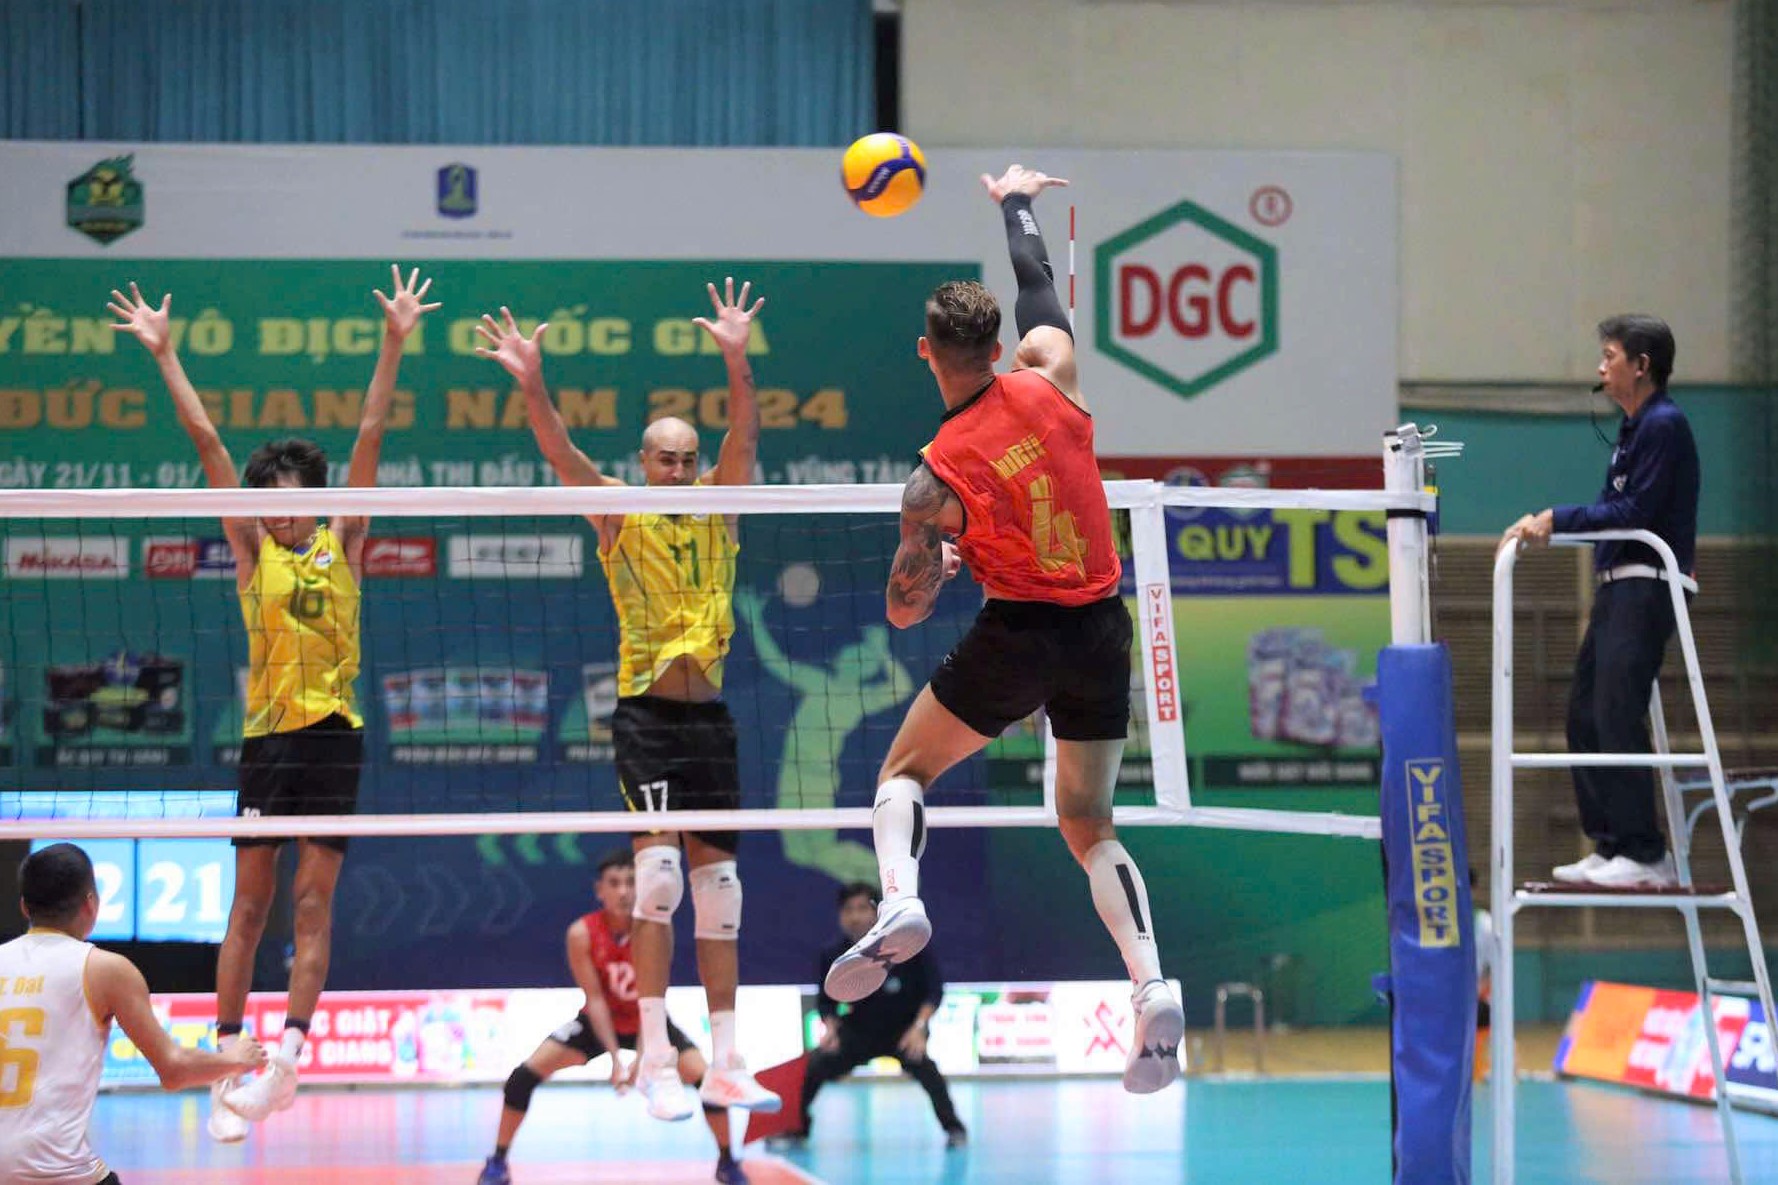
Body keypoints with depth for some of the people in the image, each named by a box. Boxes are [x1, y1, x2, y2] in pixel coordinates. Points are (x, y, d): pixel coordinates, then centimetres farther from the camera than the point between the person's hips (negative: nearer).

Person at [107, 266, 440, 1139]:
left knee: (314, 901, -1)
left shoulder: (342, 545, 8)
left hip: (335, 731, 0)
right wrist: (164, 355, 6)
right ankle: (228, 1066, 2)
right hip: (268, 733, 0)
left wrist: (393, 346, 1)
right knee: (251, 904, 1)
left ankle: (287, 1056, -5)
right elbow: (207, 443, 5)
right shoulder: (253, 550, 7)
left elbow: (369, 438, 5)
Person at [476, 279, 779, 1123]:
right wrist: (531, 384, -31)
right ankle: (654, 1062, -18)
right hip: (645, 709, -4)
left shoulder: (717, 504, 8)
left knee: (717, 881, 6)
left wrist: (737, 361, -24)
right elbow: (561, 453, -14)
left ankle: (724, 1067, 12)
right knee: (658, 866, -18)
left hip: (709, 710, 4)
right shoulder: (617, 509, 1)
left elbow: (744, 437, -7)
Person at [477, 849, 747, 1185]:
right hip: (600, 1022, 0)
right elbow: (595, 998, -22)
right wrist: (615, 1059, -30)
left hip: (649, 1023, 0)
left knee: (705, 1076, -19)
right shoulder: (581, 934, -24)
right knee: (526, 1073, -14)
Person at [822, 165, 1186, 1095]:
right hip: (1103, 631, 4)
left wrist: (935, 560, 18)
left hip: (1017, 635, -4)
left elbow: (905, 610, -4)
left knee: (903, 771, 16)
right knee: (1089, 823, 12)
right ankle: (1151, 983, -10)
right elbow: (1037, 281, 17)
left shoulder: (935, 481, -10)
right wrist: (1015, 202, 34)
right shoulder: (1048, 377, -4)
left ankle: (898, 898, -14)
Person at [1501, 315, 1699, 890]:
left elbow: (1636, 512, -19)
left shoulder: (1664, 425, -12)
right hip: (1619, 585, 10)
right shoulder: (1633, 427, 18)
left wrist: (1559, 519, -17)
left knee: (1617, 715, -13)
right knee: (1585, 714, 10)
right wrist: (1545, 525, 11)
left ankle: (1645, 854, -12)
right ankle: (1609, 846, 14)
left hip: (1647, 586, -10)